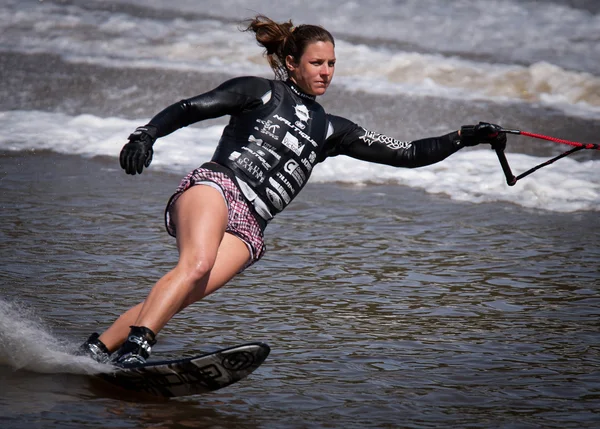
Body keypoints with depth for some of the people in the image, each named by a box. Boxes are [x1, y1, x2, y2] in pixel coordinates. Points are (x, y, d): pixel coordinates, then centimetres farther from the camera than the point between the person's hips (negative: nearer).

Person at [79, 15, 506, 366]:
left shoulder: (331, 130, 24)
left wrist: (464, 137, 14)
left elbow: (408, 154, 23)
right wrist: (146, 134, -15)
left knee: (187, 294, -22)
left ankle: (95, 350, -23)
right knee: (196, 264, -34)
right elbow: (190, 108, 3)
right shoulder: (261, 92, 12)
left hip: (247, 230, 3)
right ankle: (134, 347, -41)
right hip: (213, 188, -3)